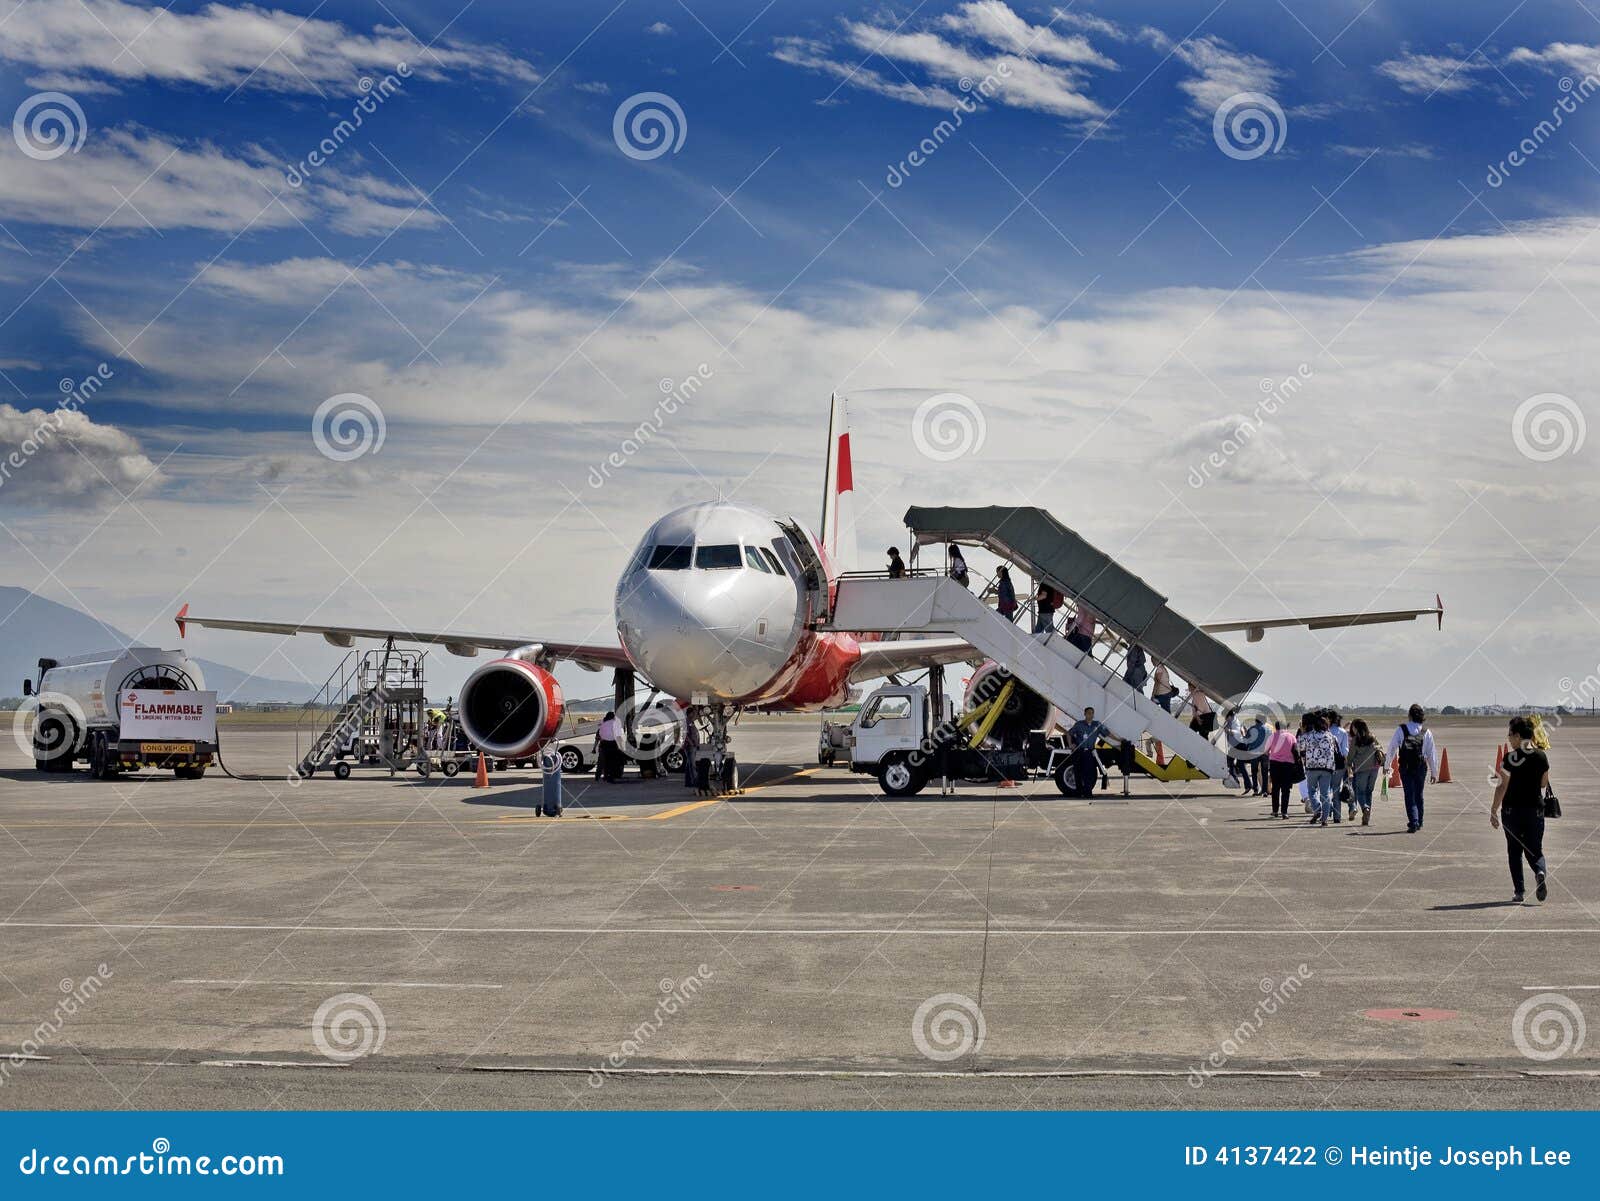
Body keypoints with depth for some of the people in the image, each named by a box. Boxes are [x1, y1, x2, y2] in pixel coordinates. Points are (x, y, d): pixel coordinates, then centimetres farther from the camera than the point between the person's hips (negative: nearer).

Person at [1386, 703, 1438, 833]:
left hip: (1406, 767, -2)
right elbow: (1431, 753, 4)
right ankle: (1419, 823, 26)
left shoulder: (1401, 729, -3)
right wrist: (1434, 772, 10)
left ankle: (1413, 823, -14)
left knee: (1410, 795, 0)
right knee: (1418, 795, 16)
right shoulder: (1426, 732, 1)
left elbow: (1392, 747, 1)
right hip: (1421, 767, 2)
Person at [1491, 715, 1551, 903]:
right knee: (1534, 850, 11)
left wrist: (1493, 811, -6)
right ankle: (1540, 872, -21)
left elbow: (1503, 786, -12)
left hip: (1512, 810, -3)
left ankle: (1518, 891, 8)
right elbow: (1544, 784, 11)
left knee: (1514, 851, 10)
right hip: (1536, 809, 3)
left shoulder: (1510, 758, -12)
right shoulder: (1542, 757, 2)